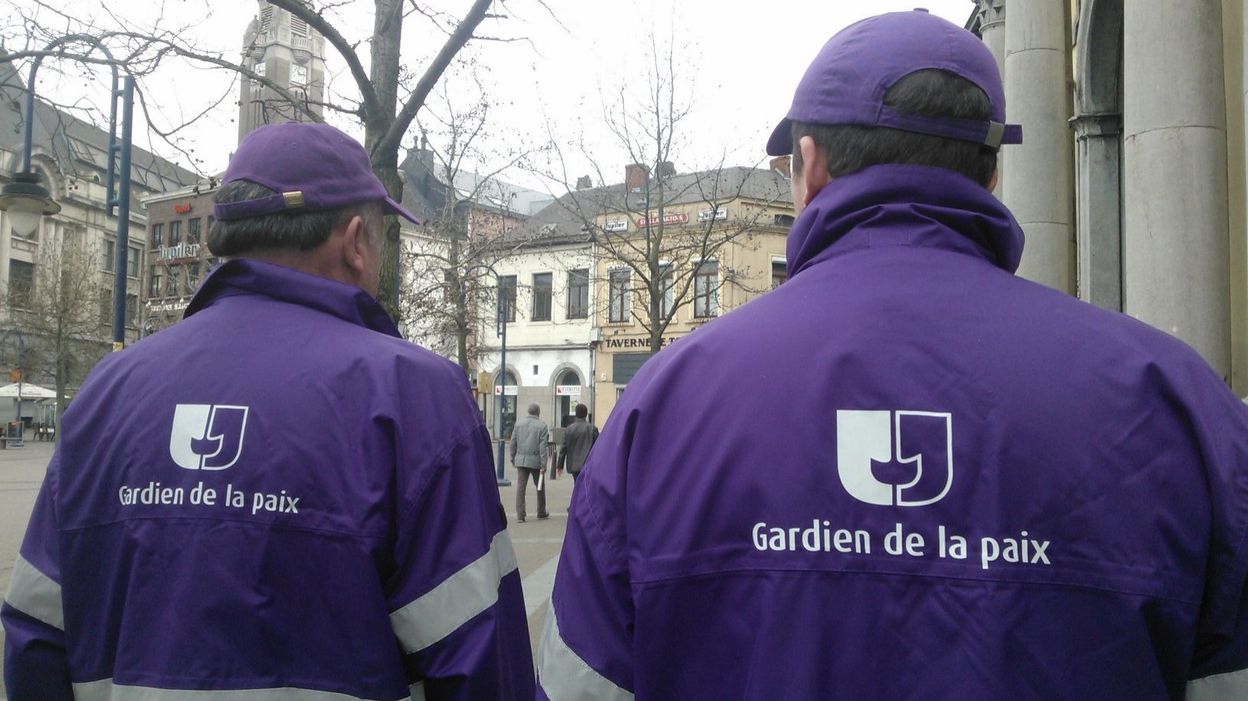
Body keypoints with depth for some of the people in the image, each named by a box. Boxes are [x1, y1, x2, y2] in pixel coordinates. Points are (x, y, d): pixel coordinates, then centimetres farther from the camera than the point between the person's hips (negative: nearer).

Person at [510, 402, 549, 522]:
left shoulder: (518, 424, 5)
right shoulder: (542, 426, -6)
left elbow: (513, 443, 7)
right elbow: (543, 447, -10)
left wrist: (513, 459, 17)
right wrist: (543, 465, -9)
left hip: (521, 460, 2)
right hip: (536, 461, -2)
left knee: (520, 487, 2)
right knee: (540, 487, 12)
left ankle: (520, 515, -4)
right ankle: (541, 513, 23)